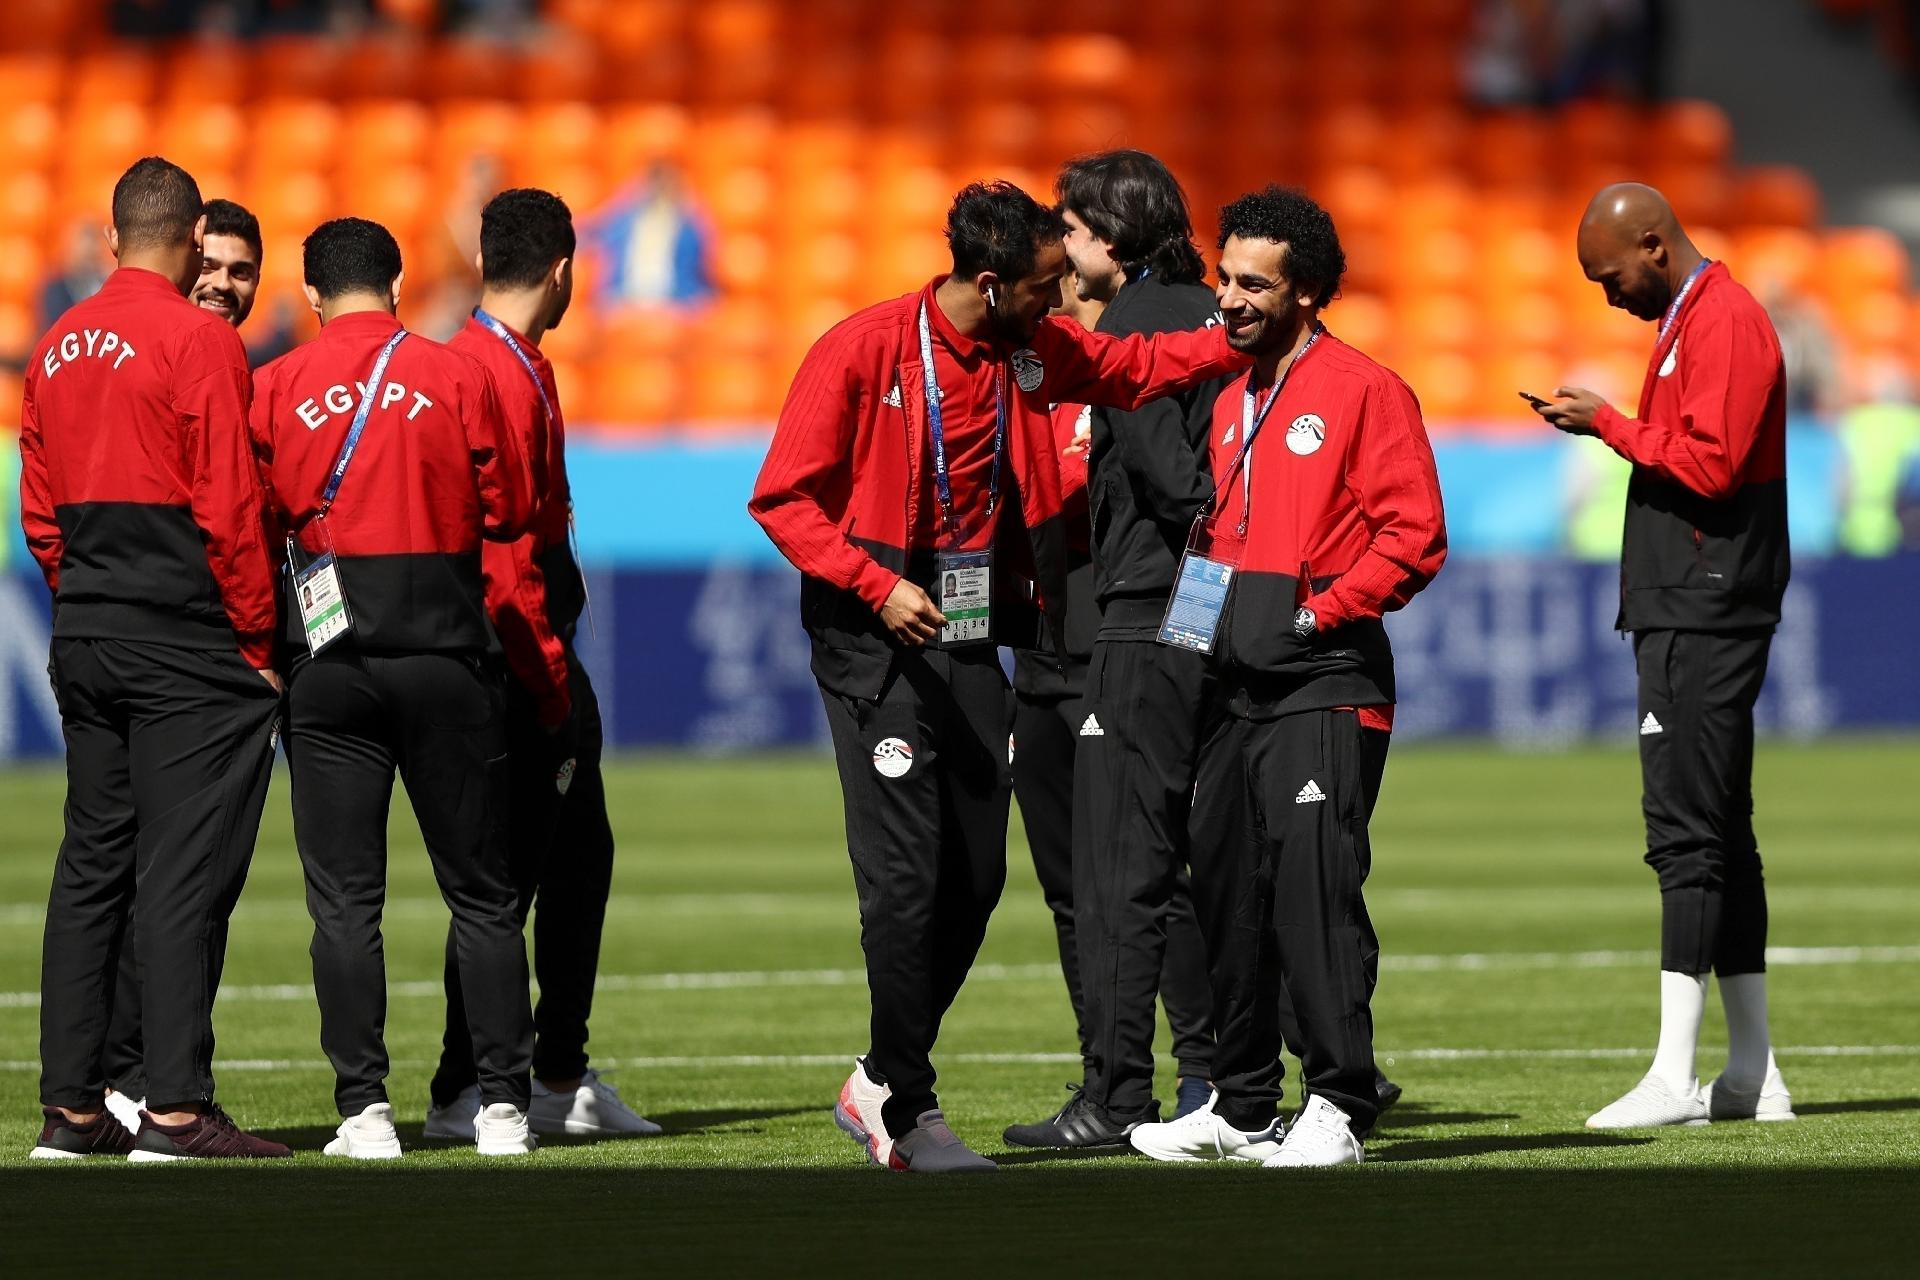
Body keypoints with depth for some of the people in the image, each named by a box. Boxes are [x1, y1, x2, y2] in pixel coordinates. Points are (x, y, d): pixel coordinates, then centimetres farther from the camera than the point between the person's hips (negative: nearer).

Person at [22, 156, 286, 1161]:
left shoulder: (57, 348, 12)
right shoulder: (197, 341, -10)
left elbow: (38, 512, 14)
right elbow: (229, 510, -12)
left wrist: (85, 605, 18)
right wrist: (257, 644, -6)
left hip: (84, 643, 7)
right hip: (187, 646, -7)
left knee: (91, 864, 11)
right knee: (183, 869, -6)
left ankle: (71, 1107, 11)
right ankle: (175, 1108, -9)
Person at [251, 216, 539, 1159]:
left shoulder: (276, 389, -1)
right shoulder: (456, 377, -2)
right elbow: (510, 511, 1)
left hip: (330, 658, 0)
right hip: (444, 653, 0)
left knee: (345, 897, 4)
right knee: (481, 892, 8)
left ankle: (364, 1108, -2)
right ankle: (503, 1101, 4)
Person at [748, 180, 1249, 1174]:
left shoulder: (1031, 351, 6)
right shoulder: (864, 352, -12)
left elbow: (1137, 367, 23)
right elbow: (782, 499, -11)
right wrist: (880, 585, -22)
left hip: (973, 640, 7)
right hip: (875, 637, -7)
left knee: (975, 878, 4)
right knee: (907, 876, -10)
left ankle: (879, 1086, 19)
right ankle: (909, 1111, 1)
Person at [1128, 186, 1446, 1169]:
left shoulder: (1364, 391, -4)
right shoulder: (1229, 398, 19)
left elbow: (1414, 535, -10)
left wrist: (1324, 610, -14)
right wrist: (1200, 595, 12)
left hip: (1323, 682, -8)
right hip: (1234, 683, 8)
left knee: (1314, 883, -13)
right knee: (1224, 888, 8)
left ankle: (1338, 1106, -11)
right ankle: (1242, 1107, 15)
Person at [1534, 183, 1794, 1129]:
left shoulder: (1724, 322, -12)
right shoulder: (1684, 321, 19)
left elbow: (1708, 463, -20)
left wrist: (1609, 425, -12)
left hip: (1706, 616, -11)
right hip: (1682, 615, 11)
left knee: (1687, 834, -13)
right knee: (1717, 836, 11)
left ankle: (1674, 1077, -16)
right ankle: (1753, 1075, 13)